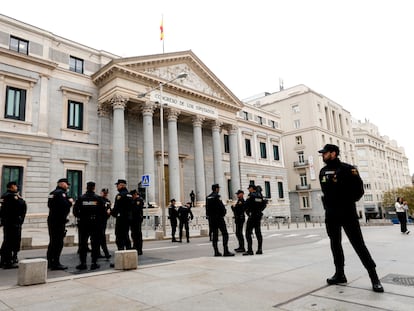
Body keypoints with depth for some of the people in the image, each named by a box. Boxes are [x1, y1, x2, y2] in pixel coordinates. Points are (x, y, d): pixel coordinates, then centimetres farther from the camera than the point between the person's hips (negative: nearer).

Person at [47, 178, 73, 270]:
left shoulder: (52, 193, 15)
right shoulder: (61, 193, -14)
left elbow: (49, 205, 17)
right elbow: (65, 205, -26)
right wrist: (70, 202, -5)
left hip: (51, 220, 10)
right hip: (59, 221, -10)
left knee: (52, 241, 18)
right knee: (58, 242, -4)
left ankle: (49, 262, 26)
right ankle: (55, 263, 0)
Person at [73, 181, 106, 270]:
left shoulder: (81, 198, -2)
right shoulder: (98, 198, -5)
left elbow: (75, 211, -4)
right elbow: (104, 211, -7)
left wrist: (80, 217, 11)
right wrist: (101, 219, 8)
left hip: (83, 224, 1)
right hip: (96, 224, -1)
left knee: (83, 244, 11)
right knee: (95, 244, 7)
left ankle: (83, 262, 13)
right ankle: (94, 263, 10)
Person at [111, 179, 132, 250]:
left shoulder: (120, 195, -14)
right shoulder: (129, 195, 12)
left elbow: (116, 207, -15)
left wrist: (111, 212, 1)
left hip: (121, 218, -8)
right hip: (128, 217, 8)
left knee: (119, 236, -3)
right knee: (126, 235, 16)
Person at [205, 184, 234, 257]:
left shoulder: (208, 197, 11)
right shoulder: (217, 196, -12)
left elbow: (207, 208, 11)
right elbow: (221, 207, -16)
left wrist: (209, 215, 13)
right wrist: (224, 212, 1)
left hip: (211, 218, 8)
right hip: (218, 217, -7)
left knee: (215, 235, 10)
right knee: (225, 234, -3)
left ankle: (216, 252, 10)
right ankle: (226, 251, -9)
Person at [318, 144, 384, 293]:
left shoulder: (347, 169, -9)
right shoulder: (323, 171, 8)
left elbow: (359, 189, -7)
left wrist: (347, 202, -4)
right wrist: (329, 204, 10)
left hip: (347, 213, -6)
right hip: (330, 214, 6)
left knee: (358, 244, -4)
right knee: (335, 244, 12)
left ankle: (374, 277, 7)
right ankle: (340, 274, 23)